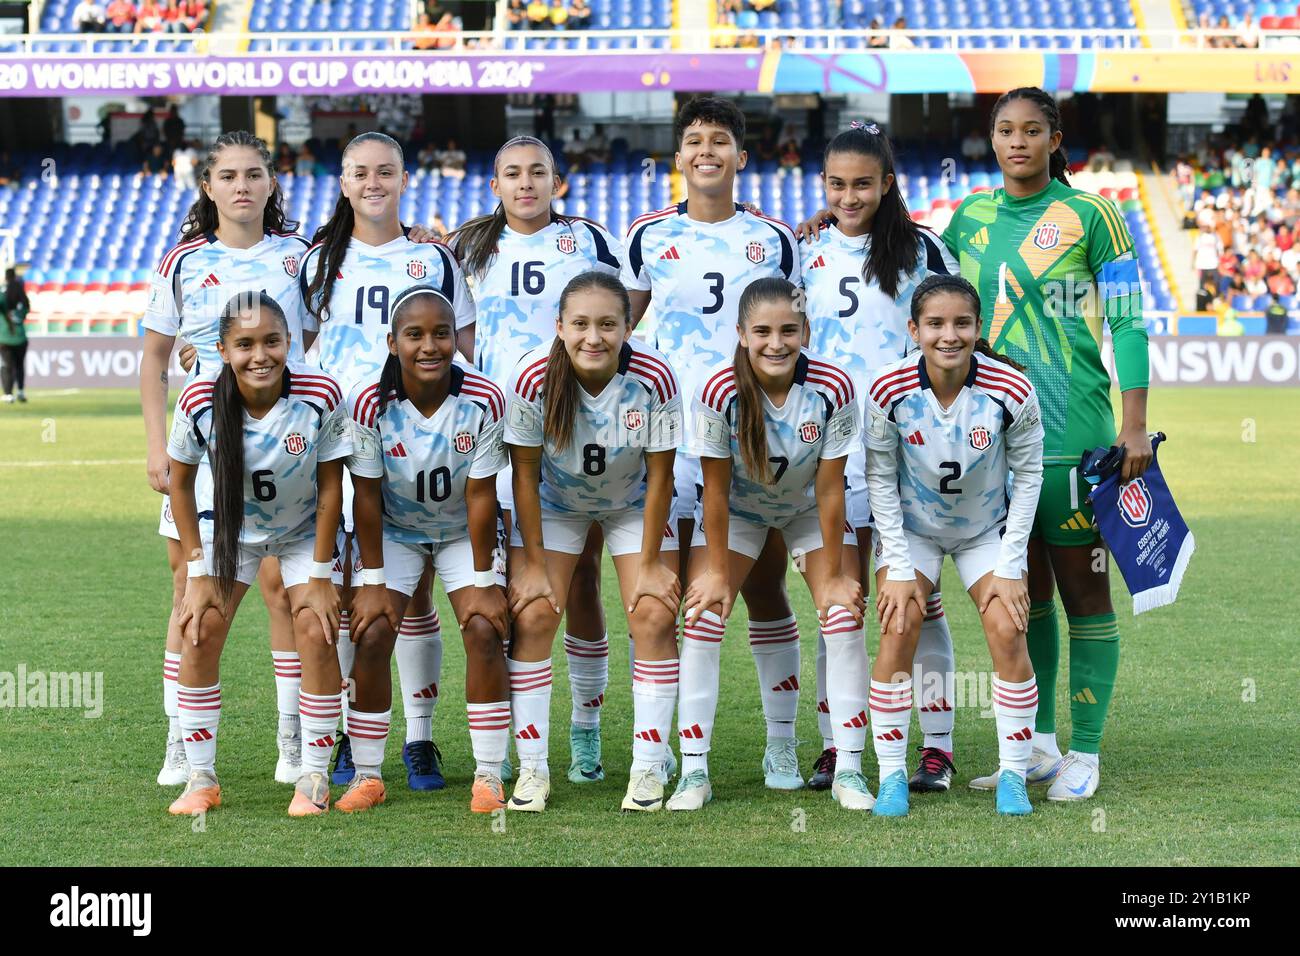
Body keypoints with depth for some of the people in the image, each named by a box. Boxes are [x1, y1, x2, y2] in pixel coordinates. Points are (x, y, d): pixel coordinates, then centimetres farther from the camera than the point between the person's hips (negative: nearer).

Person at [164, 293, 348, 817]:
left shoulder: (321, 396, -30)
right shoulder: (200, 400, -27)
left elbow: (330, 488, -16)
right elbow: (181, 483, -10)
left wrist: (320, 574, -13)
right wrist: (198, 572, -10)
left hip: (305, 530, -1)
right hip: (230, 527, 1)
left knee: (316, 634, -15)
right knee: (200, 632, -11)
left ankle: (313, 777, -1)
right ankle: (201, 779, 2)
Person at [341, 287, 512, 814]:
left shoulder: (484, 400, -26)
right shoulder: (369, 402, -26)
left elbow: (480, 496, -19)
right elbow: (367, 497, -17)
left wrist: (482, 581, -15)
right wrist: (372, 581, -14)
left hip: (463, 531, 0)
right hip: (394, 530, 0)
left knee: (485, 630, -15)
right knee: (372, 635, -12)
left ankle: (489, 776, -5)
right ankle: (366, 775, 2)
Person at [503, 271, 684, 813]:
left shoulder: (654, 378, -30)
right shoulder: (534, 378, -30)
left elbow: (659, 477, -18)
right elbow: (525, 473, -17)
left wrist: (650, 562, -14)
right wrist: (534, 563, -14)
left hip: (633, 504, 0)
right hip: (553, 503, 0)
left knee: (654, 616, -12)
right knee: (533, 615, -11)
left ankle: (648, 770, -2)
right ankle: (532, 771, -1)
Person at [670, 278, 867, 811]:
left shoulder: (832, 388, -30)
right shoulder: (719, 391, -31)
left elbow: (829, 489, -21)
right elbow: (716, 491, -20)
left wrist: (833, 576, -15)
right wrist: (717, 571, -14)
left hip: (809, 509, 0)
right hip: (737, 509, 0)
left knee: (844, 617, -11)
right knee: (702, 617, -11)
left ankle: (849, 770, -3)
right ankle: (694, 772, -5)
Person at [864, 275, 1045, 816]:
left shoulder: (1011, 390, -26)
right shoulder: (890, 390, -26)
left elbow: (1027, 476, -12)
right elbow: (880, 478, -13)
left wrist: (1011, 566, -12)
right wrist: (899, 569, -14)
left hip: (988, 530, 0)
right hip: (911, 528, 0)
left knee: (1008, 632, -13)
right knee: (897, 631, -14)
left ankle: (1013, 775, 1)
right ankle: (891, 775, -2)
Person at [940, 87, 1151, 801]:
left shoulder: (1088, 216, -4)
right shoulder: (971, 216, 9)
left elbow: (1127, 321, -5)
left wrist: (1135, 425, -10)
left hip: (1072, 430, -5)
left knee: (1081, 583, 0)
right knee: (1023, 588, 10)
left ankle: (1083, 755, 5)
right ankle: (1039, 747, 19)